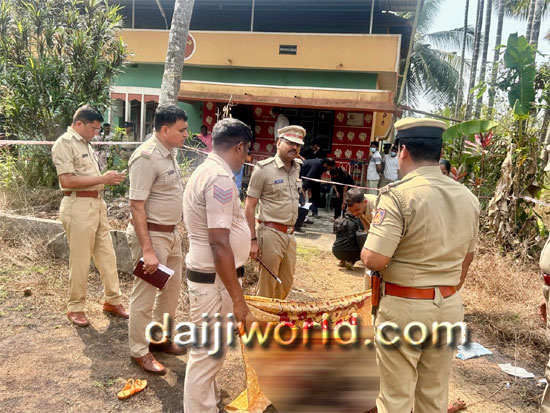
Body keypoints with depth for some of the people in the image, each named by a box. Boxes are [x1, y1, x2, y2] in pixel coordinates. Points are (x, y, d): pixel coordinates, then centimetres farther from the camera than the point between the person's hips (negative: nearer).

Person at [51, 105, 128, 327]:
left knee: (107, 254, 12)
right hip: (78, 207, -9)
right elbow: (67, 180, -20)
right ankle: (75, 308, 17)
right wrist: (102, 179, -18)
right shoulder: (64, 143, -11)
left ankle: (112, 300, 24)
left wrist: (108, 178, 8)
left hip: (97, 204, 9)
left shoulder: (85, 143, 16)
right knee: (80, 260, 1)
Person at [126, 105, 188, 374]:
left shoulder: (168, 154, 9)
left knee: (172, 289, 20)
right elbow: (136, 206, -23)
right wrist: (147, 250, -25)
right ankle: (139, 351, 24)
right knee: (145, 295, 5)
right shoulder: (146, 157, -20)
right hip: (151, 234, -10)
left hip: (171, 233, 10)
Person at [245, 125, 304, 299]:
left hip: (290, 234, 7)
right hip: (271, 233, -6)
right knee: (267, 286, 4)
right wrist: (253, 240, -15)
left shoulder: (297, 168, 9)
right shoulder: (264, 169, -10)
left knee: (286, 284, 17)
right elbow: (249, 206, -10)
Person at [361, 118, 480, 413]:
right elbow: (466, 258, 13)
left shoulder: (399, 194, -19)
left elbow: (374, 260, -25)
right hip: (449, 307, 7)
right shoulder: (468, 198, 3)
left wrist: (365, 250, -2)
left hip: (404, 307, -6)